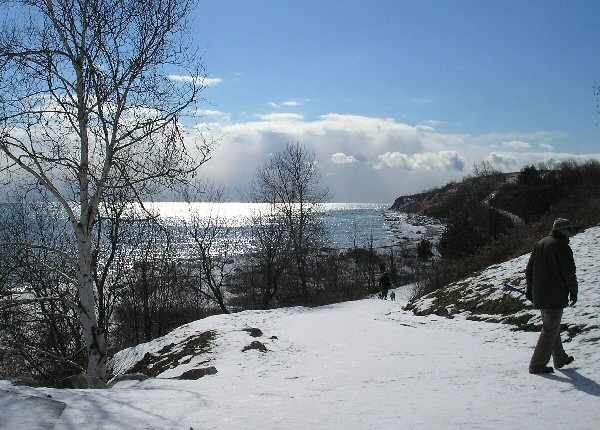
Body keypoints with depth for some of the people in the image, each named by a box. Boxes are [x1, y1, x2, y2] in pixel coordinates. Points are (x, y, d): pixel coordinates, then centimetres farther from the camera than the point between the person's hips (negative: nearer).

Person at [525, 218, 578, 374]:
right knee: (550, 330, -1)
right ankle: (537, 365, 0)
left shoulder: (539, 244, 12)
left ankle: (560, 359, 33)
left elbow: (529, 269, 16)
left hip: (539, 295, 8)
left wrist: (530, 289, 22)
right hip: (555, 296, -8)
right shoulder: (562, 247, -14)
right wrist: (573, 291, -1)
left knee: (552, 327, 21)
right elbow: (569, 272, -15)